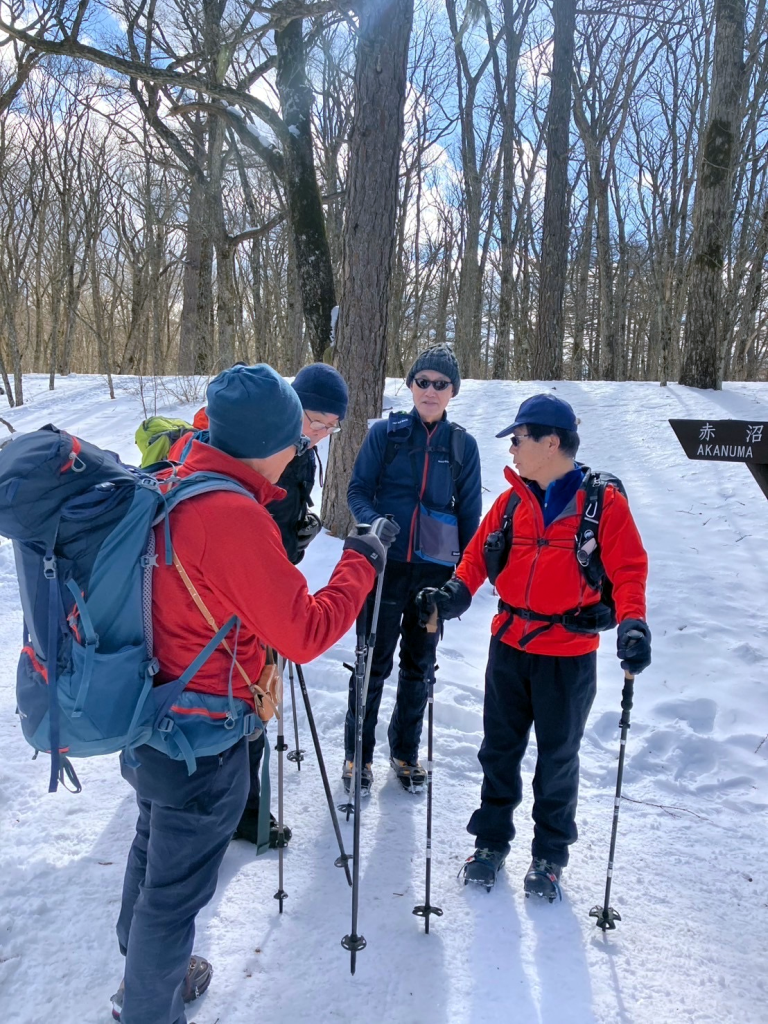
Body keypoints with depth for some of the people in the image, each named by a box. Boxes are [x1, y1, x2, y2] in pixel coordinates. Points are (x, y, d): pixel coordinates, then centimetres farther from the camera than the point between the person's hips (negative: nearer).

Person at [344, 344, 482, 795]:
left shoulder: (463, 444, 5)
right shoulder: (386, 432, 0)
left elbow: (469, 512, 10)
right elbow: (358, 489, 1)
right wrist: (373, 521, -19)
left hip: (435, 569, 2)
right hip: (385, 564, -2)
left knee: (419, 664, 14)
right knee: (375, 660, 3)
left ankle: (406, 751, 32)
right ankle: (359, 753, 22)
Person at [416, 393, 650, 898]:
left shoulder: (604, 501, -8)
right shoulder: (512, 501, 4)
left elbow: (629, 568, -11)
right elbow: (479, 554, 2)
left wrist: (632, 622, -27)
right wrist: (456, 592, -16)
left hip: (569, 655, -3)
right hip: (509, 647, 4)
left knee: (558, 758, 13)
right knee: (499, 749, 15)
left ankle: (550, 855, 33)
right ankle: (491, 840, 34)